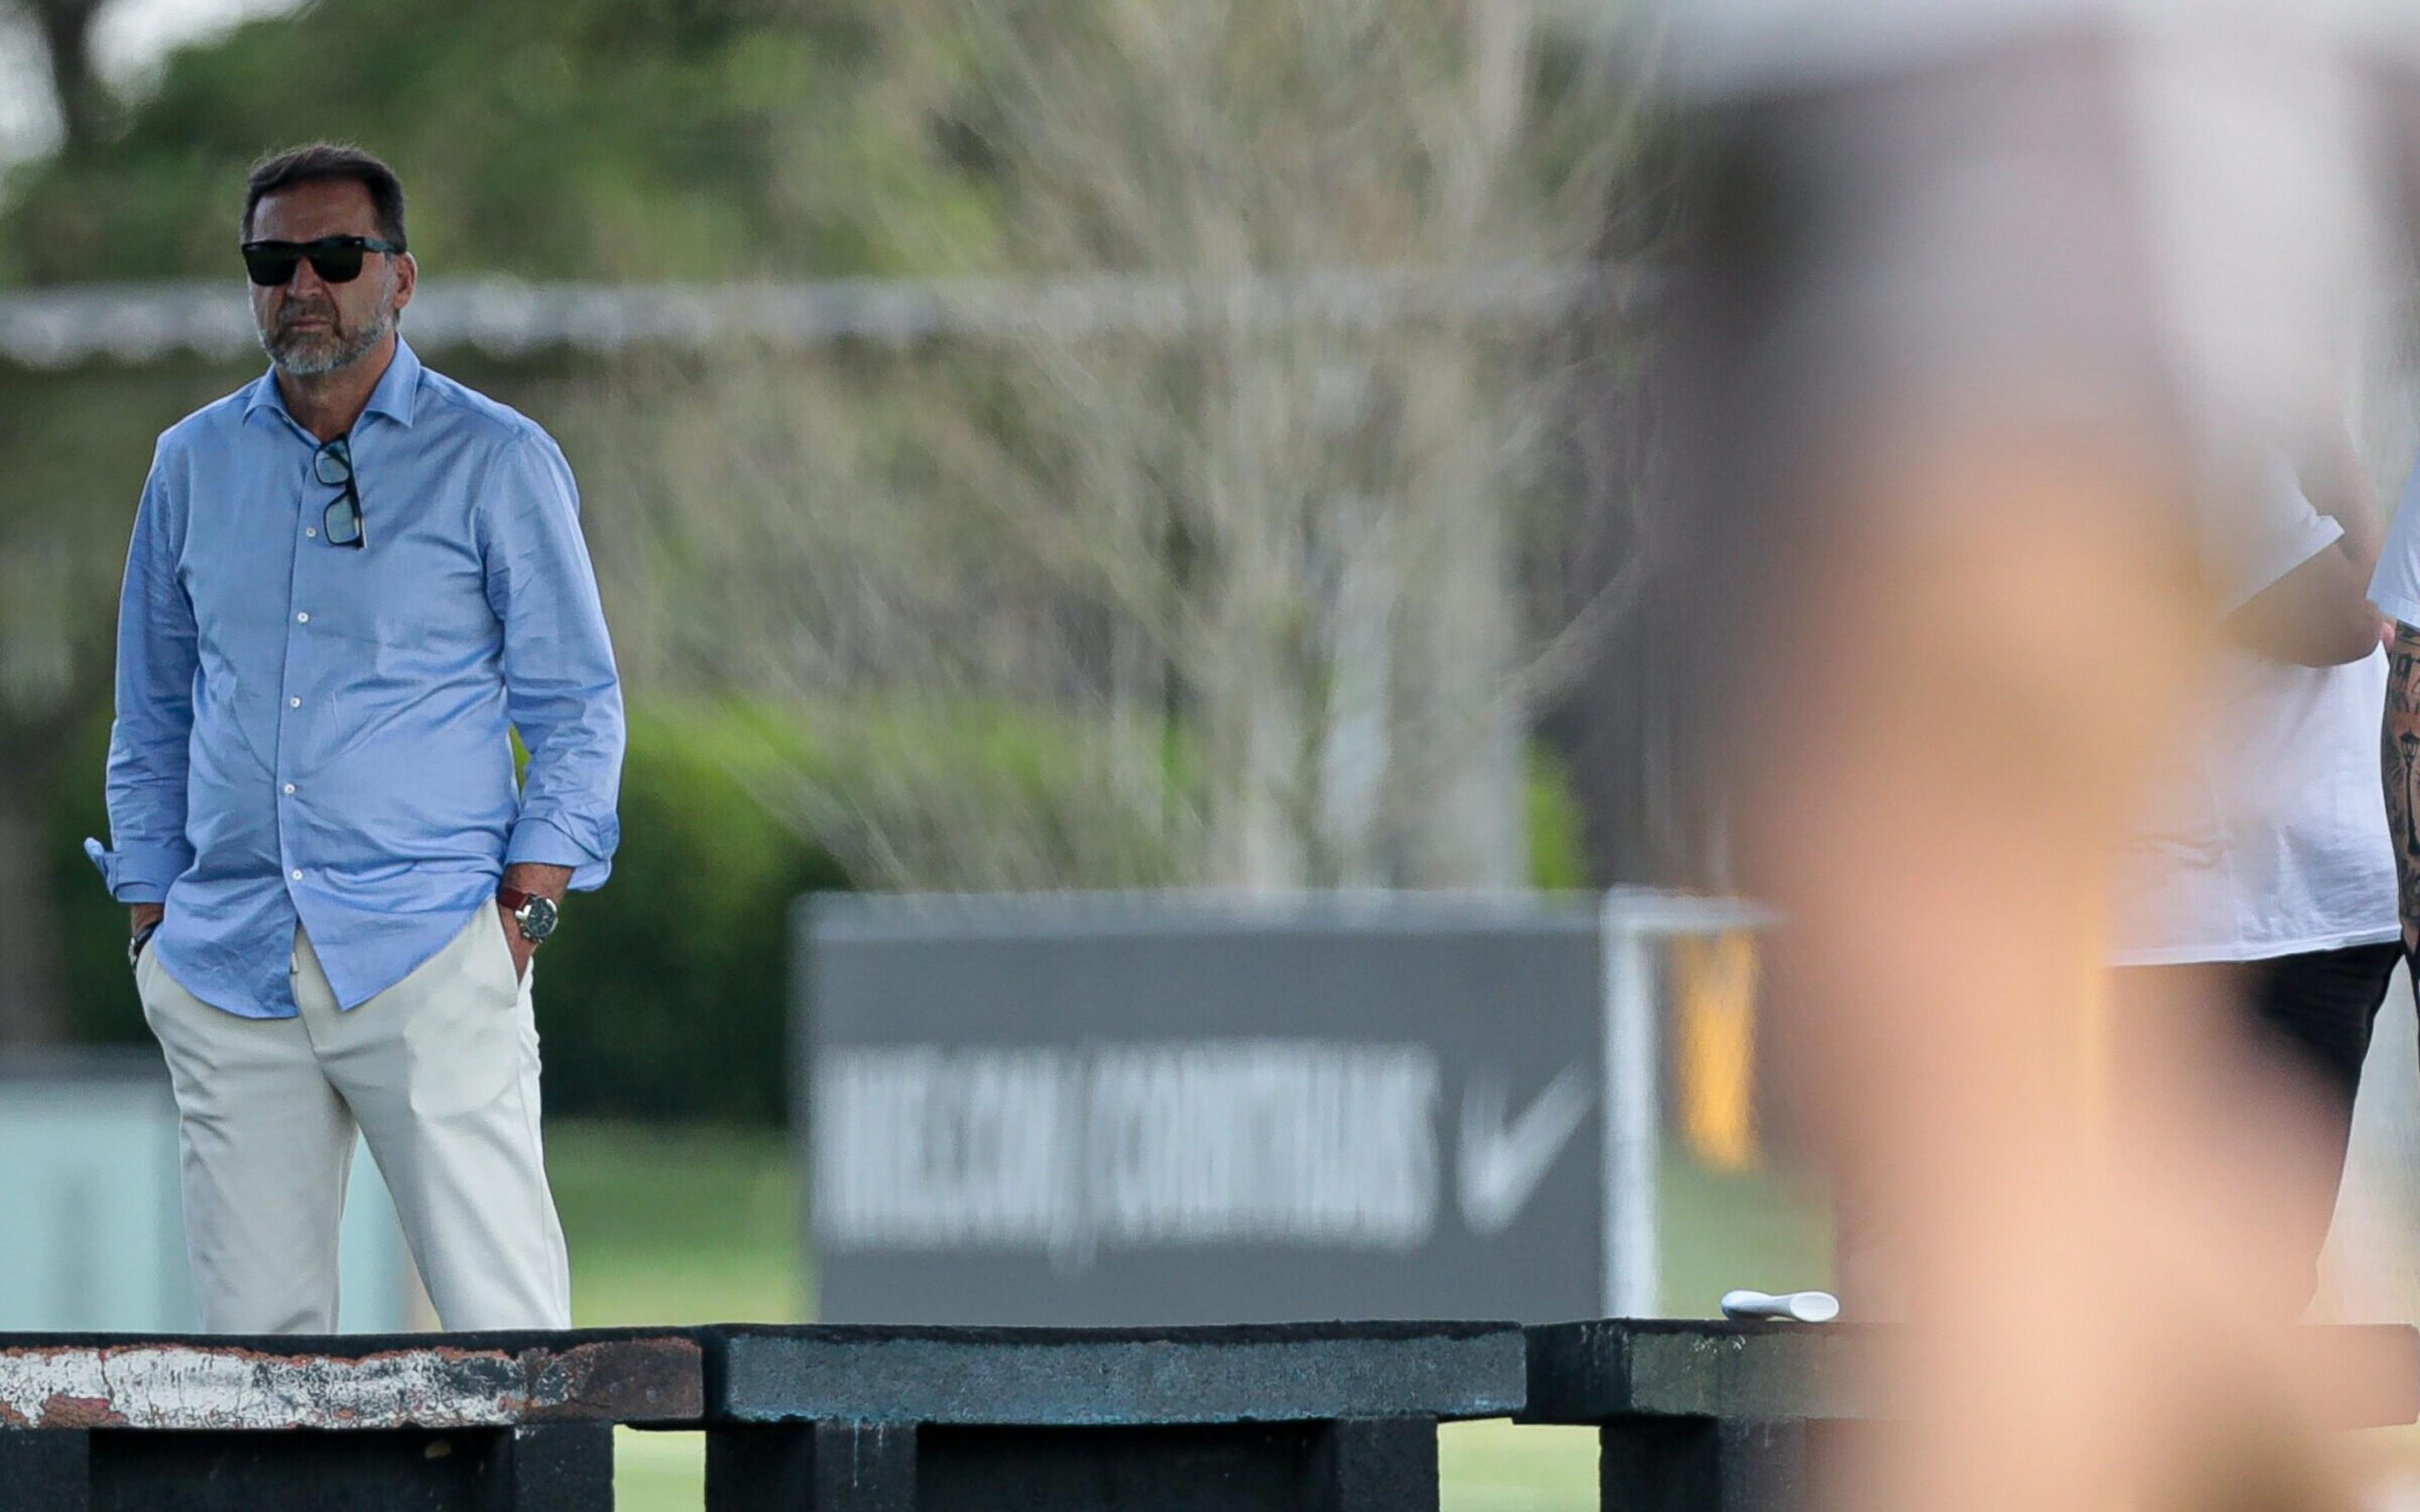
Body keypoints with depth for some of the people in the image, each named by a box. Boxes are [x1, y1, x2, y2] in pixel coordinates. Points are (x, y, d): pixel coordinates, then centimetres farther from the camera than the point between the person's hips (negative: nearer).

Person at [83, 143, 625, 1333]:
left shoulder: (497, 463, 4)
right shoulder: (194, 464, 14)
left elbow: (576, 708, 5)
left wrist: (525, 907, -6)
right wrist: (149, 915, 12)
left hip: (428, 955, -4)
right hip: (226, 957, 4)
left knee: (501, 1324, -11)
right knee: (254, 1330, 0)